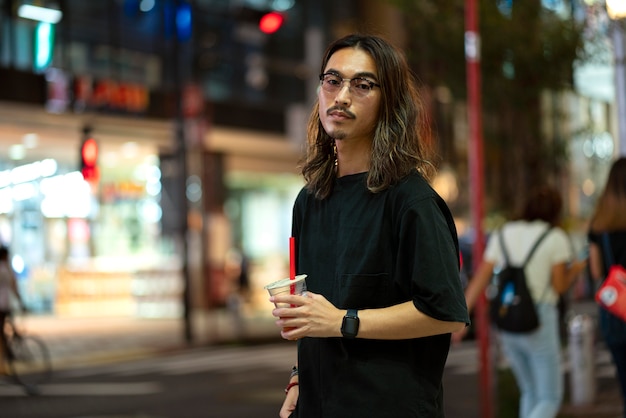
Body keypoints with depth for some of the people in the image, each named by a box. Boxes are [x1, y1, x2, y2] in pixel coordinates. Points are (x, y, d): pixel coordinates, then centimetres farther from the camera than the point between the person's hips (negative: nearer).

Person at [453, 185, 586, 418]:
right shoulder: (556, 238, -3)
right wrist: (576, 269, 15)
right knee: (550, 399, 3)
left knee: (529, 392, 21)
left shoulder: (502, 235, 9)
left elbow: (479, 281, 4)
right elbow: (560, 286, -4)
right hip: (539, 321, -5)